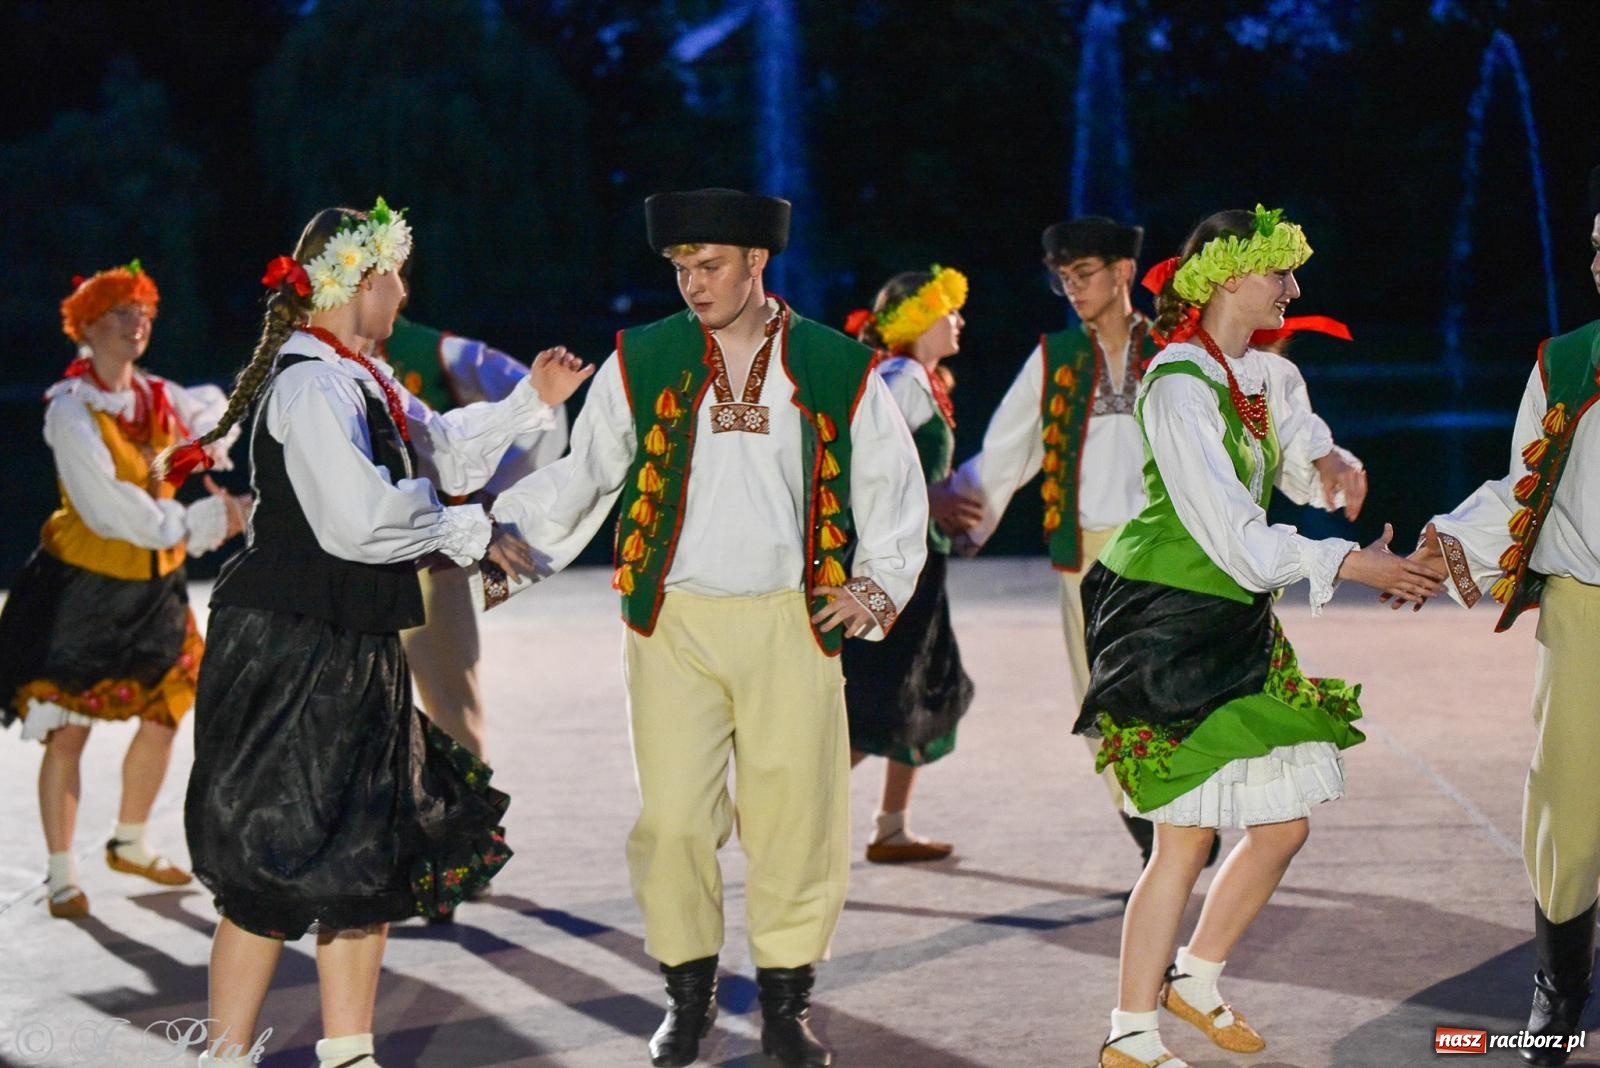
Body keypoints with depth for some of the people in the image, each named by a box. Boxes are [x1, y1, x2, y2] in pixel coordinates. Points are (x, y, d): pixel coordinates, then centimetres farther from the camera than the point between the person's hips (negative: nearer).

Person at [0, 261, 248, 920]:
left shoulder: (162, 398, 5)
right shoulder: (71, 409, -13)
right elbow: (108, 506, -21)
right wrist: (198, 521, -20)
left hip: (154, 587, 6)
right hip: (84, 588, -6)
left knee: (162, 719, 12)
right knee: (67, 733, -2)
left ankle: (129, 844, 32)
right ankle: (61, 874, 8)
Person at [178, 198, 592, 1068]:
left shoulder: (360, 380, 13)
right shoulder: (311, 387, -19)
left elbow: (447, 449, 25)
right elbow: (359, 525, -25)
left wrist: (531, 401, 16)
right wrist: (465, 530, -10)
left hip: (353, 656, 10)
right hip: (291, 657, -10)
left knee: (369, 858, 14)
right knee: (275, 866, -4)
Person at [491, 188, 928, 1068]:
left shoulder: (837, 368, 4)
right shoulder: (641, 360, 5)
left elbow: (893, 483, 12)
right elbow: (581, 474, 7)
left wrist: (879, 581, 2)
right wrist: (501, 534, -7)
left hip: (790, 623, 0)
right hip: (672, 624, 0)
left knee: (794, 816, 1)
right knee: (672, 816, -2)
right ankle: (688, 992, 16)